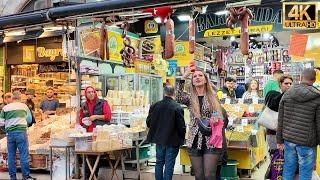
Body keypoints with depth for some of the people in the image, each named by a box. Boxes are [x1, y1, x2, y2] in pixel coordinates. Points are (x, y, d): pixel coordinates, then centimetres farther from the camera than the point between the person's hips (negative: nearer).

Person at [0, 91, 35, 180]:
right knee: (24, 154, 1)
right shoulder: (24, 106, 5)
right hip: (21, 132, -2)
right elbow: (29, 119, 11)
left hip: (10, 133, 2)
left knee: (11, 155, 11)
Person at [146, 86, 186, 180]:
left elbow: (148, 123, 1)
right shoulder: (177, 107, -18)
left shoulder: (155, 106, -6)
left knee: (159, 162, 18)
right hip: (173, 140, -4)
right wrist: (182, 138, 1)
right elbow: (181, 126, -16)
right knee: (169, 164, 5)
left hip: (159, 139, 4)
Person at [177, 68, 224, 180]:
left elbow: (220, 118, 6)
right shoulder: (190, 98, 7)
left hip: (211, 141, -2)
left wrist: (216, 121, -18)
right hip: (195, 141, 2)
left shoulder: (213, 96, 5)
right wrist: (183, 78, -21)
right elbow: (179, 98, -15)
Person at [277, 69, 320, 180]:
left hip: (289, 139, 4)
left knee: (288, 169, 16)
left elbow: (280, 120, 4)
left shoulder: (287, 94, 1)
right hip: (307, 143, -4)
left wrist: (279, 140, 12)